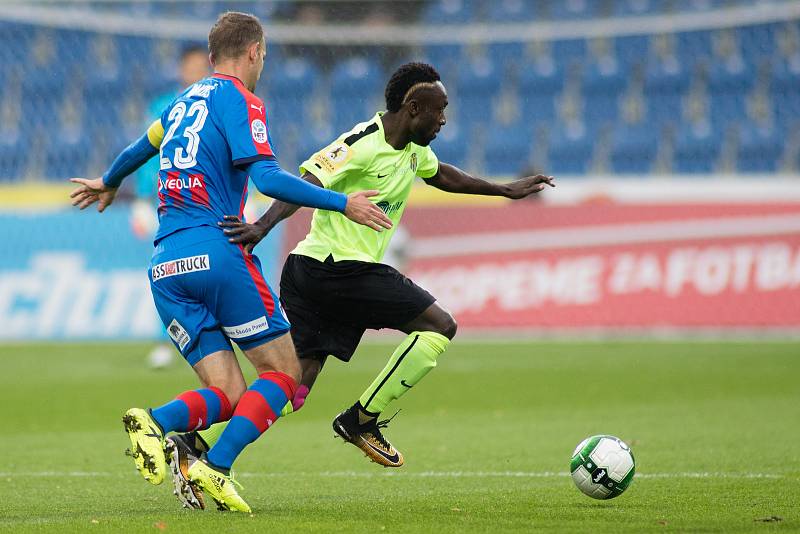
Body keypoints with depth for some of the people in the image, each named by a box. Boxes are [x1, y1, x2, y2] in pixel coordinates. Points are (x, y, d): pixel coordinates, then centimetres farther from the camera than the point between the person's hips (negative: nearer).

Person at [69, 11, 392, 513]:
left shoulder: (185, 101, 21)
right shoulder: (239, 99, 0)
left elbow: (139, 149, 40)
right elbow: (267, 177, -14)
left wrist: (108, 184, 60)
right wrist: (342, 203, -12)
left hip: (166, 266, 7)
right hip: (217, 252, -7)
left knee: (229, 395, 4)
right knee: (283, 372, 2)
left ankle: (155, 422, -24)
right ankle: (217, 468, -16)